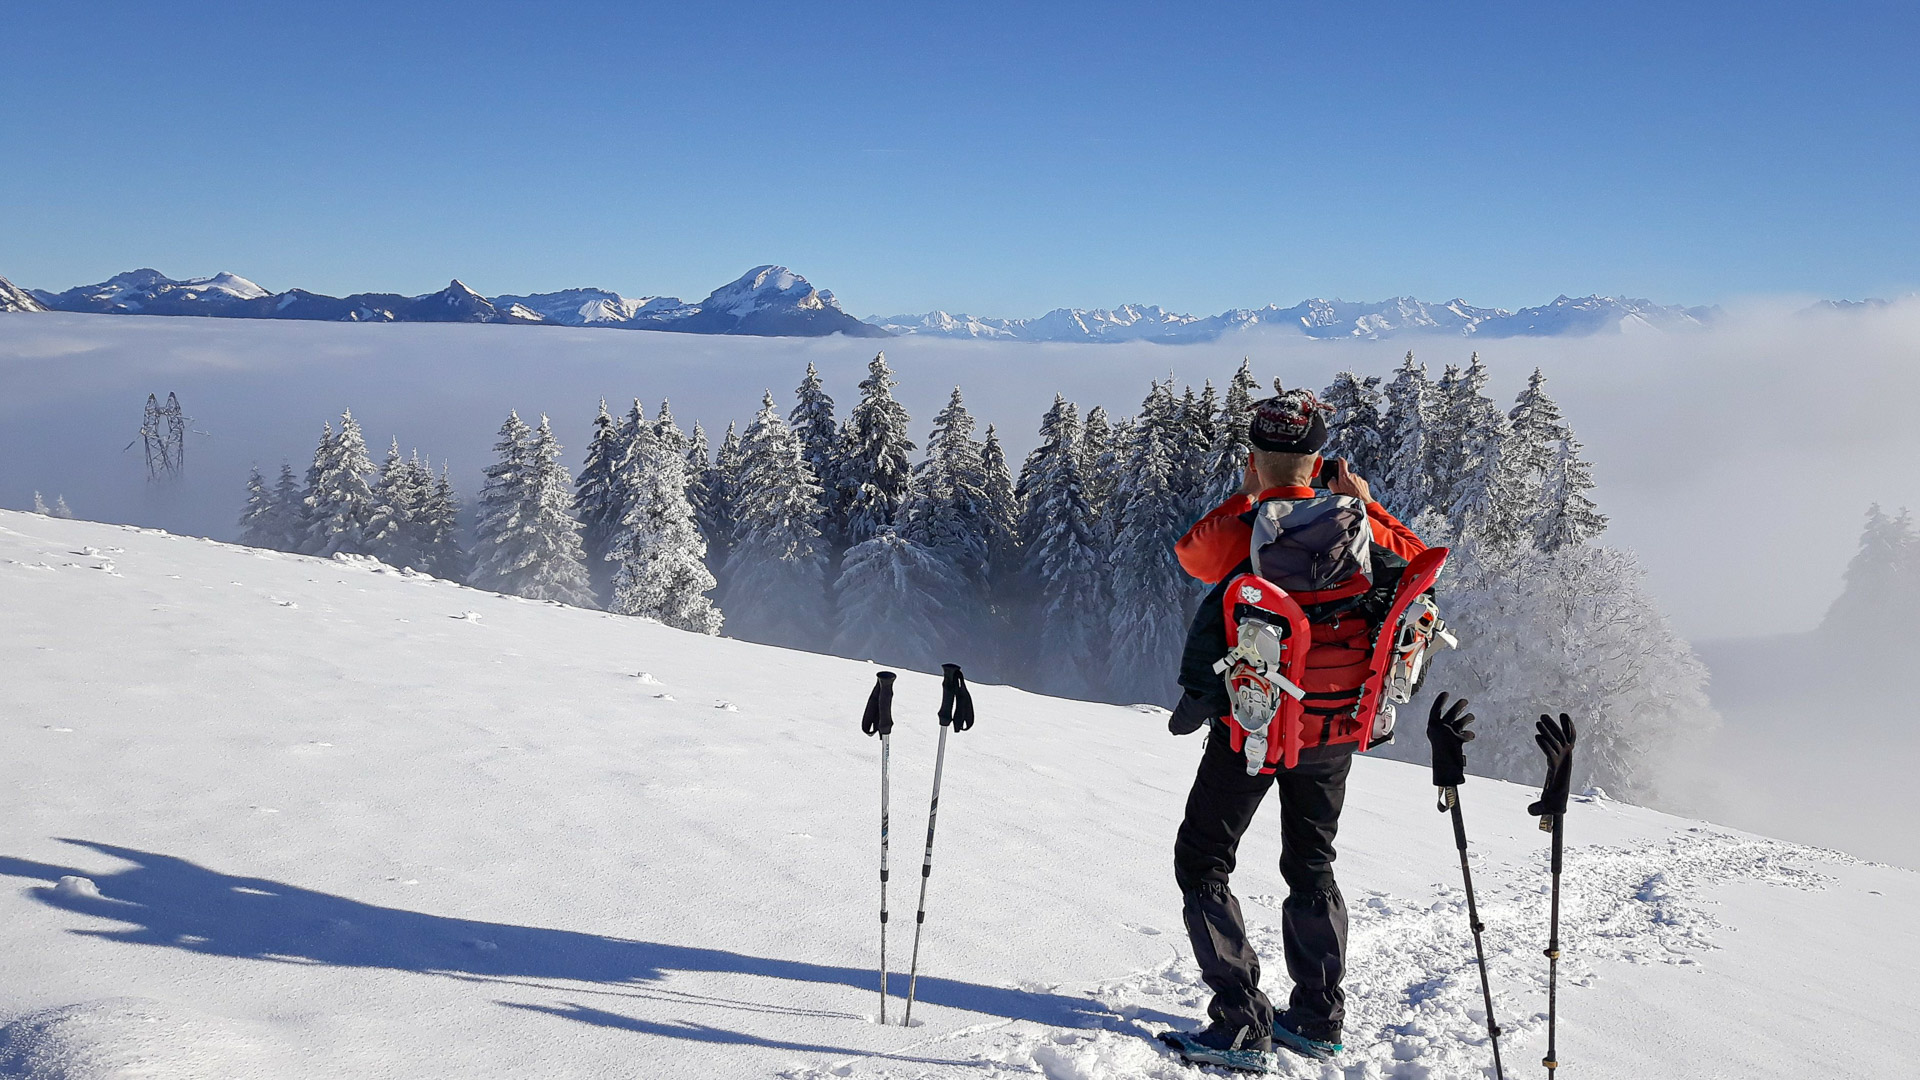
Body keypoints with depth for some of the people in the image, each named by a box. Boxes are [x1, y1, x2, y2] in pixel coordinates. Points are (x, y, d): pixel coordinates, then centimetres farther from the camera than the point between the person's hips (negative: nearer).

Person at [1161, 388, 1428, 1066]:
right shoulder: (1355, 527, -8)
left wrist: (1246, 497, 13)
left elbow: (1190, 553, 5)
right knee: (1311, 866, 22)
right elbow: (1416, 561, 13)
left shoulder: (1245, 532, -17)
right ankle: (1318, 1018, 27)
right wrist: (1362, 503, 17)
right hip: (1334, 731, 4)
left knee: (1201, 863, 9)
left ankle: (1241, 1022, 5)